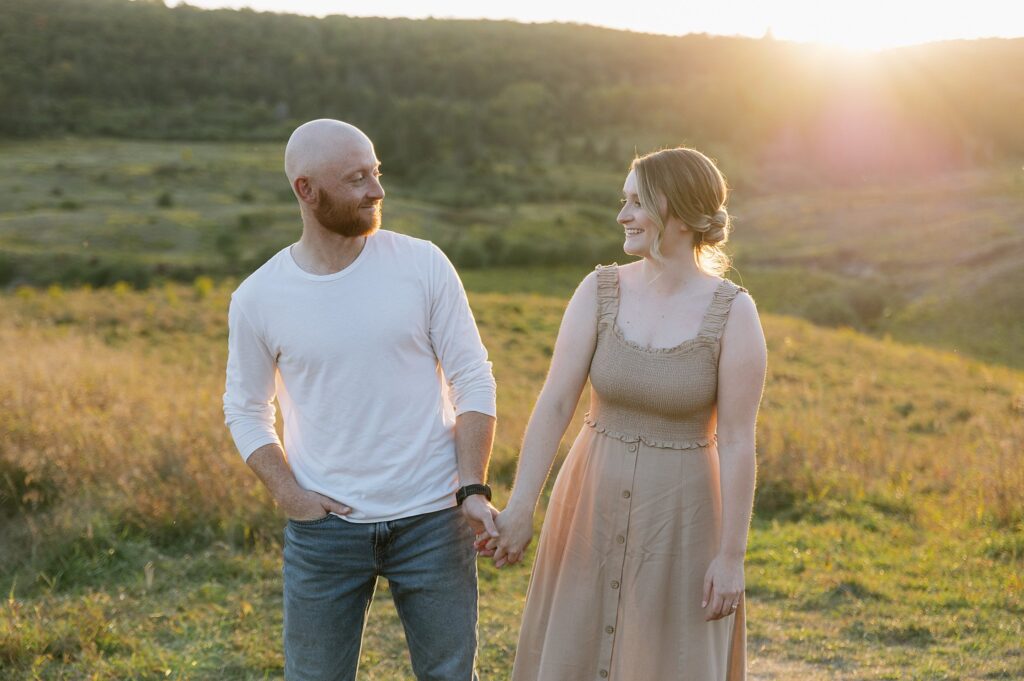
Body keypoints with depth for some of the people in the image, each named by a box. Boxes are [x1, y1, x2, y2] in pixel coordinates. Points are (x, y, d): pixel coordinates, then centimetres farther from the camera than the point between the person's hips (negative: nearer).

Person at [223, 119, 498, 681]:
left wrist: (474, 489, -11)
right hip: (323, 527, 0)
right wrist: (286, 493, -6)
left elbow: (473, 381, -2)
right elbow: (245, 410, 8)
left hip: (432, 519, 0)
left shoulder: (423, 265, -5)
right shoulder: (257, 298, -4)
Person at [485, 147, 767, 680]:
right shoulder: (599, 292, -5)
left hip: (681, 515, -3)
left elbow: (737, 442, -12)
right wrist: (520, 509, -16)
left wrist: (731, 554, -11)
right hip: (594, 505, 3)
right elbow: (554, 403, -9)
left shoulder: (733, 313, -13)